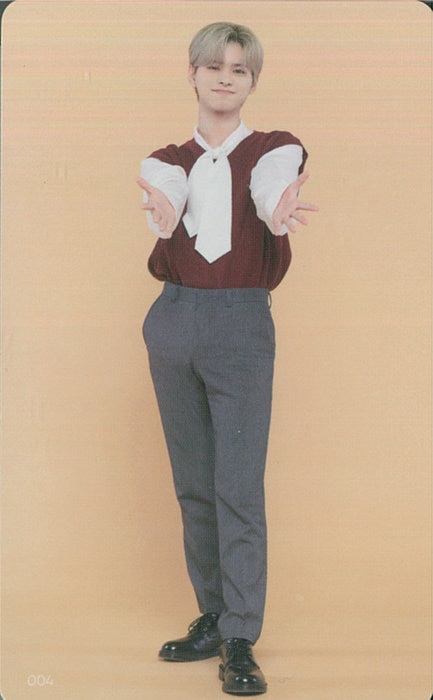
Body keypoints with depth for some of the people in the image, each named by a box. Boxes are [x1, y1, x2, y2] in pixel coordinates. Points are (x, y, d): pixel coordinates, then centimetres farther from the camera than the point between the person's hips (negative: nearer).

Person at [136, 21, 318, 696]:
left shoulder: (274, 149, 4)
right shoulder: (169, 160, 10)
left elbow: (270, 194, -20)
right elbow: (164, 201, -14)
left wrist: (283, 211, -46)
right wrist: (161, 216, -39)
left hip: (242, 322, -3)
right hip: (175, 318, 3)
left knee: (239, 488, -7)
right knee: (194, 485, 9)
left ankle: (239, 641, -2)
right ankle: (212, 618, 21)